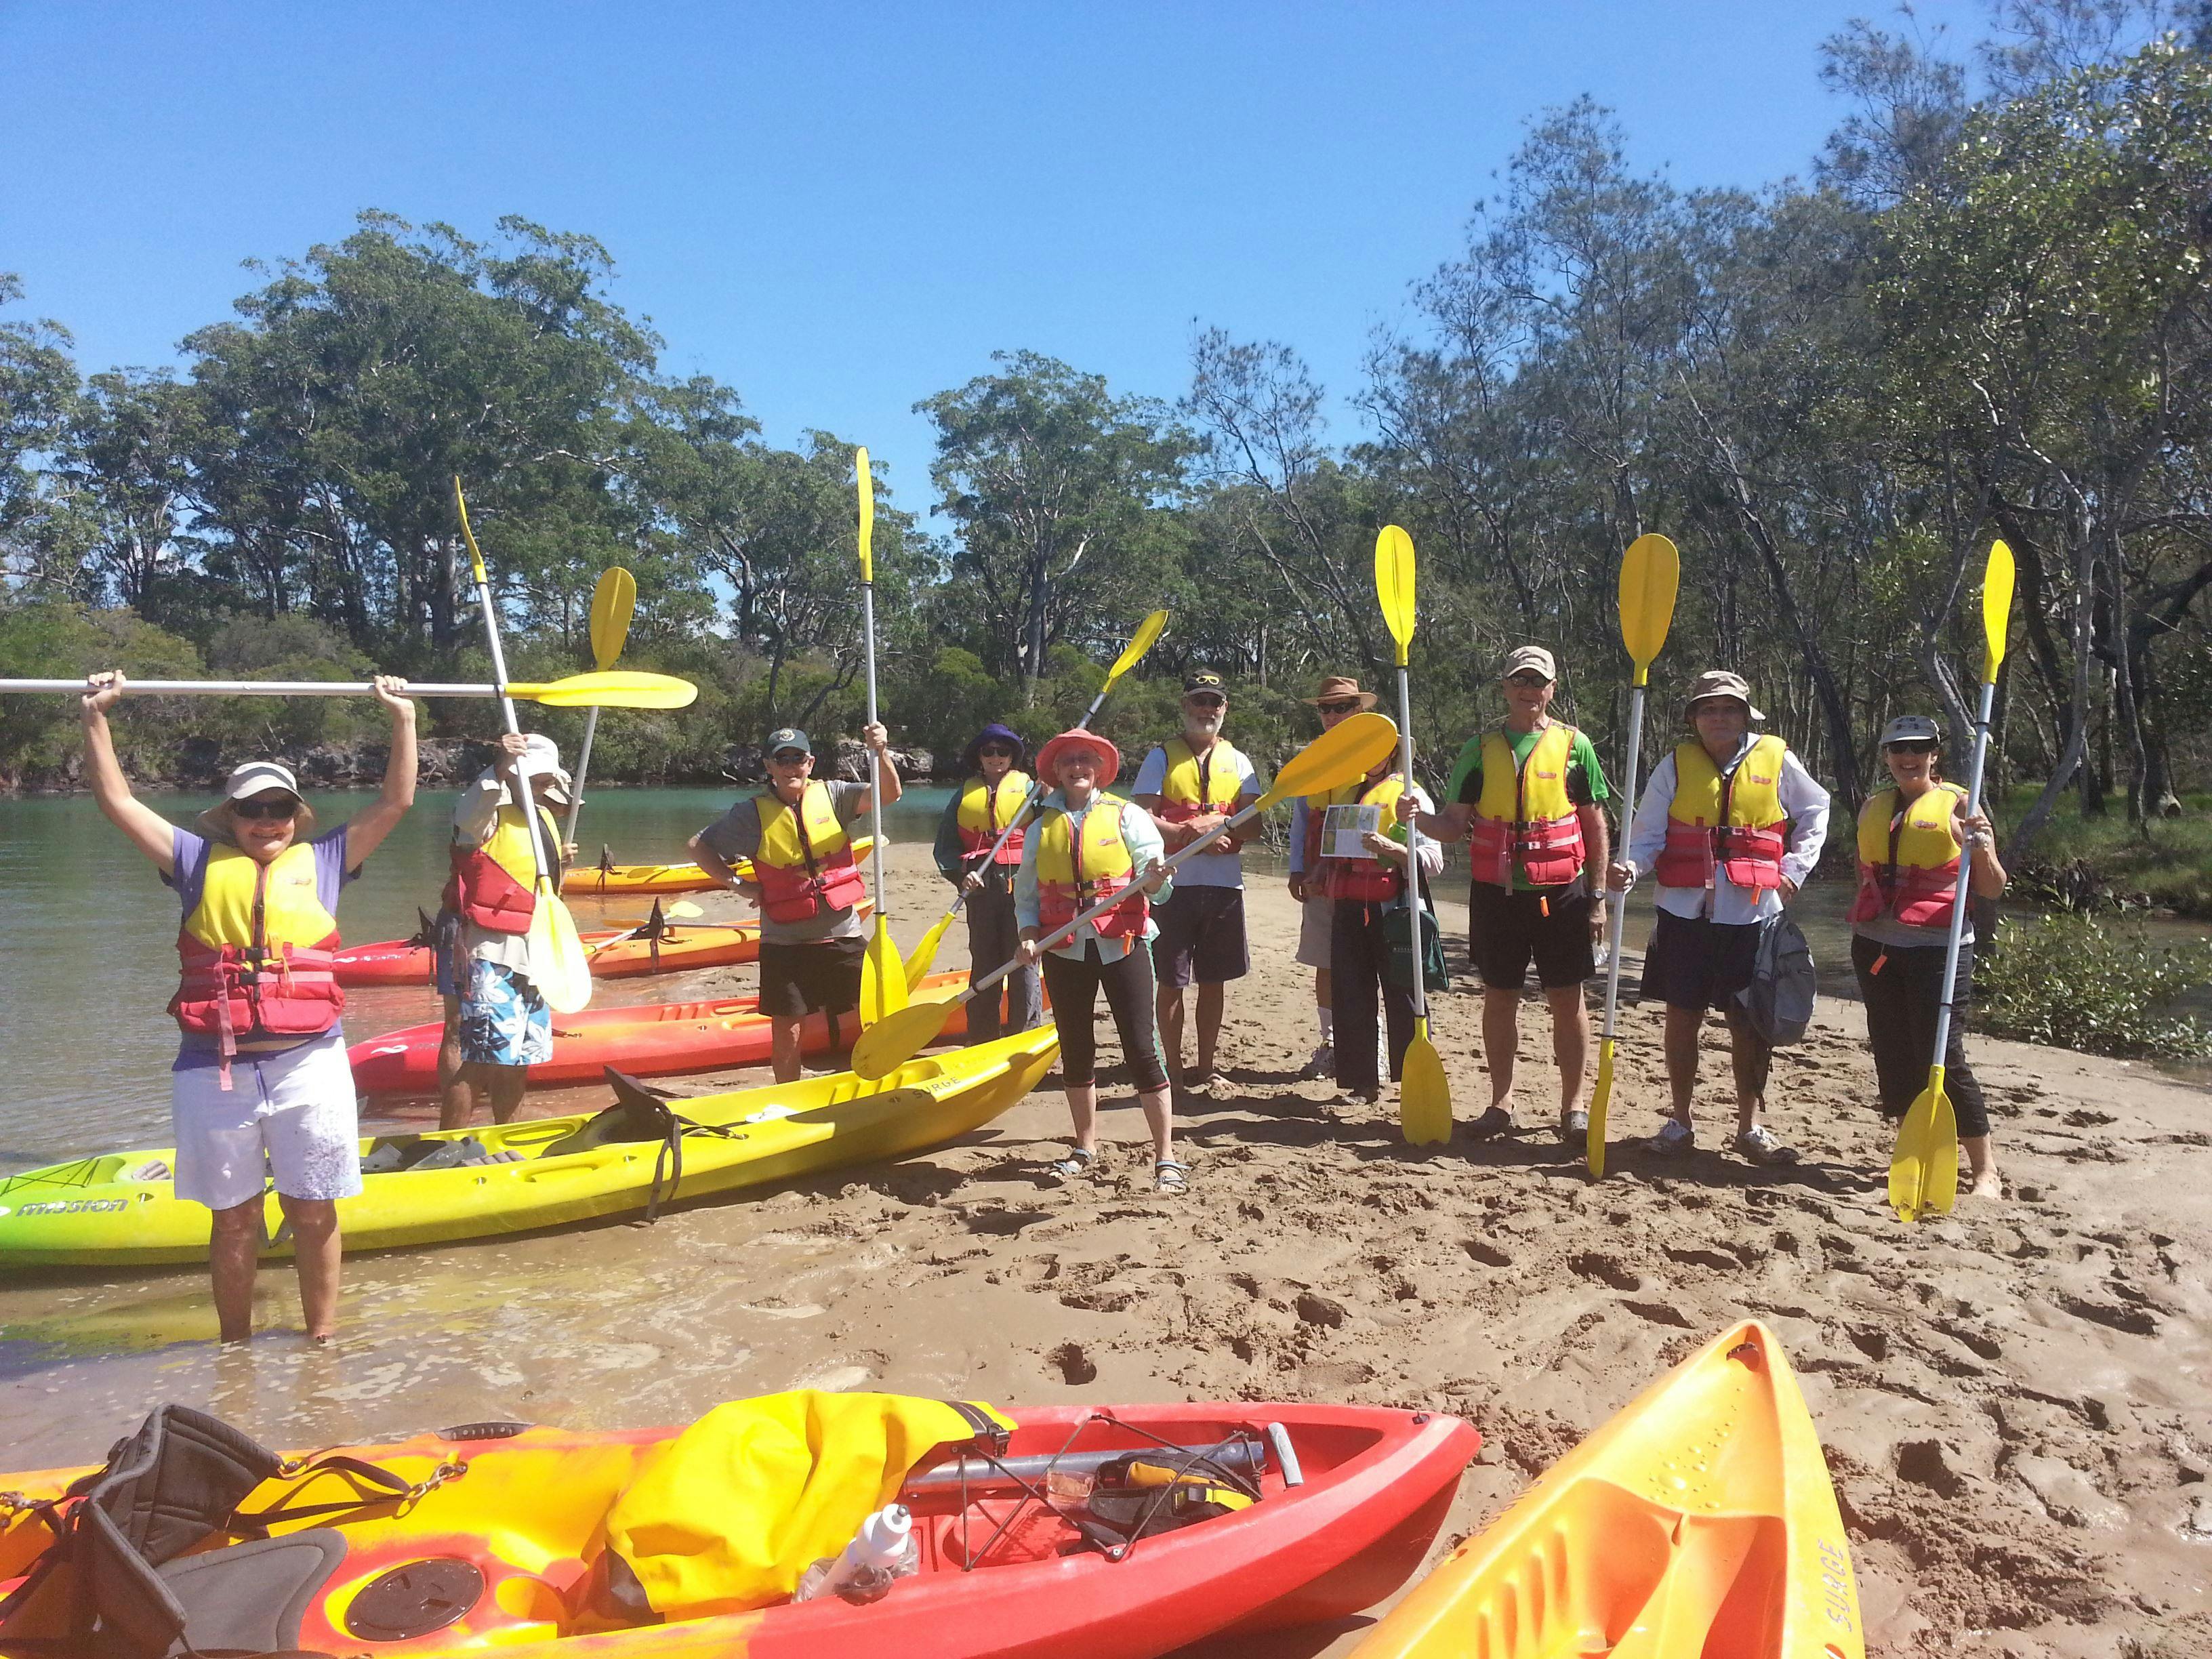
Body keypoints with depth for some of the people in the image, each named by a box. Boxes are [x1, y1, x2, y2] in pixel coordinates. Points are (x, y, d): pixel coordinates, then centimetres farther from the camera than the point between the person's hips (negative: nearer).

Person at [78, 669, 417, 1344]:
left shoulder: (322, 860, 9)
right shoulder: (199, 861, 10)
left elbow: (395, 802, 9)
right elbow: (117, 801, 11)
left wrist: (403, 720, 7)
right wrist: (96, 718, 6)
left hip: (309, 1066, 0)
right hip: (214, 1070, 0)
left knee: (313, 1216, 9)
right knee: (235, 1221, 11)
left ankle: (322, 1340, 24)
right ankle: (235, 1352, 26)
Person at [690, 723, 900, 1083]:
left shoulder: (831, 795, 2)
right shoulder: (753, 813, 0)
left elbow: (889, 794, -9)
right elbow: (699, 846, 7)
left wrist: (880, 752, -26)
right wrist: (737, 884, -2)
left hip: (844, 936, 1)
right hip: (785, 943, -1)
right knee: (787, 1032, 5)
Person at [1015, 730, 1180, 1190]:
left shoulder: (1127, 816, 0)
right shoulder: (1043, 827, 10)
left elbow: (1155, 884, -7)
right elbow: (1026, 891, 12)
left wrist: (1155, 880, -30)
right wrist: (1028, 933, -6)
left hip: (1122, 944, -3)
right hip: (1064, 950, 4)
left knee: (1141, 1046, -6)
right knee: (1076, 1050, 11)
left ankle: (1167, 1157, 0)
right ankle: (1086, 1149, 27)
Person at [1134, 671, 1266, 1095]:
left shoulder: (1238, 762, 12)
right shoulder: (1162, 757, 3)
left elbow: (1254, 823, 3)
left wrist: (1219, 826, -16)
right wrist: (1190, 833, -19)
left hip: (1224, 885, 3)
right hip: (1174, 884, -3)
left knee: (1214, 981, 9)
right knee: (1171, 982, 1)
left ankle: (1205, 1068, 20)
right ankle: (1174, 1068, 12)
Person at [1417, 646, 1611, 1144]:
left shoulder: (1573, 744, 3)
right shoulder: (1480, 748, 6)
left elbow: (1595, 824, 5)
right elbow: (1455, 823, 3)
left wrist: (1599, 895, 0)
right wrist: (1419, 820, -18)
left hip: (1561, 892, -1)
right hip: (1496, 892, 1)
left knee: (1567, 999, 4)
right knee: (1499, 996, 8)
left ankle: (1573, 1105, 16)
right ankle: (1501, 1102, 20)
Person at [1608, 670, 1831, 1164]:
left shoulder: (1776, 761, 2)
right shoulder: (1676, 765, 0)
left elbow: (1815, 813, 16)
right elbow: (1648, 833, -3)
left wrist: (1794, 869, 6)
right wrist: (1630, 866, -23)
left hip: (1753, 916, 0)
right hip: (1685, 914, 0)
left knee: (1749, 1025, 7)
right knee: (1682, 1018, 7)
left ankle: (1750, 1128, 22)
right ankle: (1680, 1123, 21)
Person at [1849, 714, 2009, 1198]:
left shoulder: (1959, 805, -3)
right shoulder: (1873, 807, 11)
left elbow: (1992, 890, -5)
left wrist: (1983, 849, -23)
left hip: (1938, 948, -5)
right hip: (1876, 947, 5)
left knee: (1944, 1058, -8)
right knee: (1893, 1057, 8)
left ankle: (1986, 1171, 1)